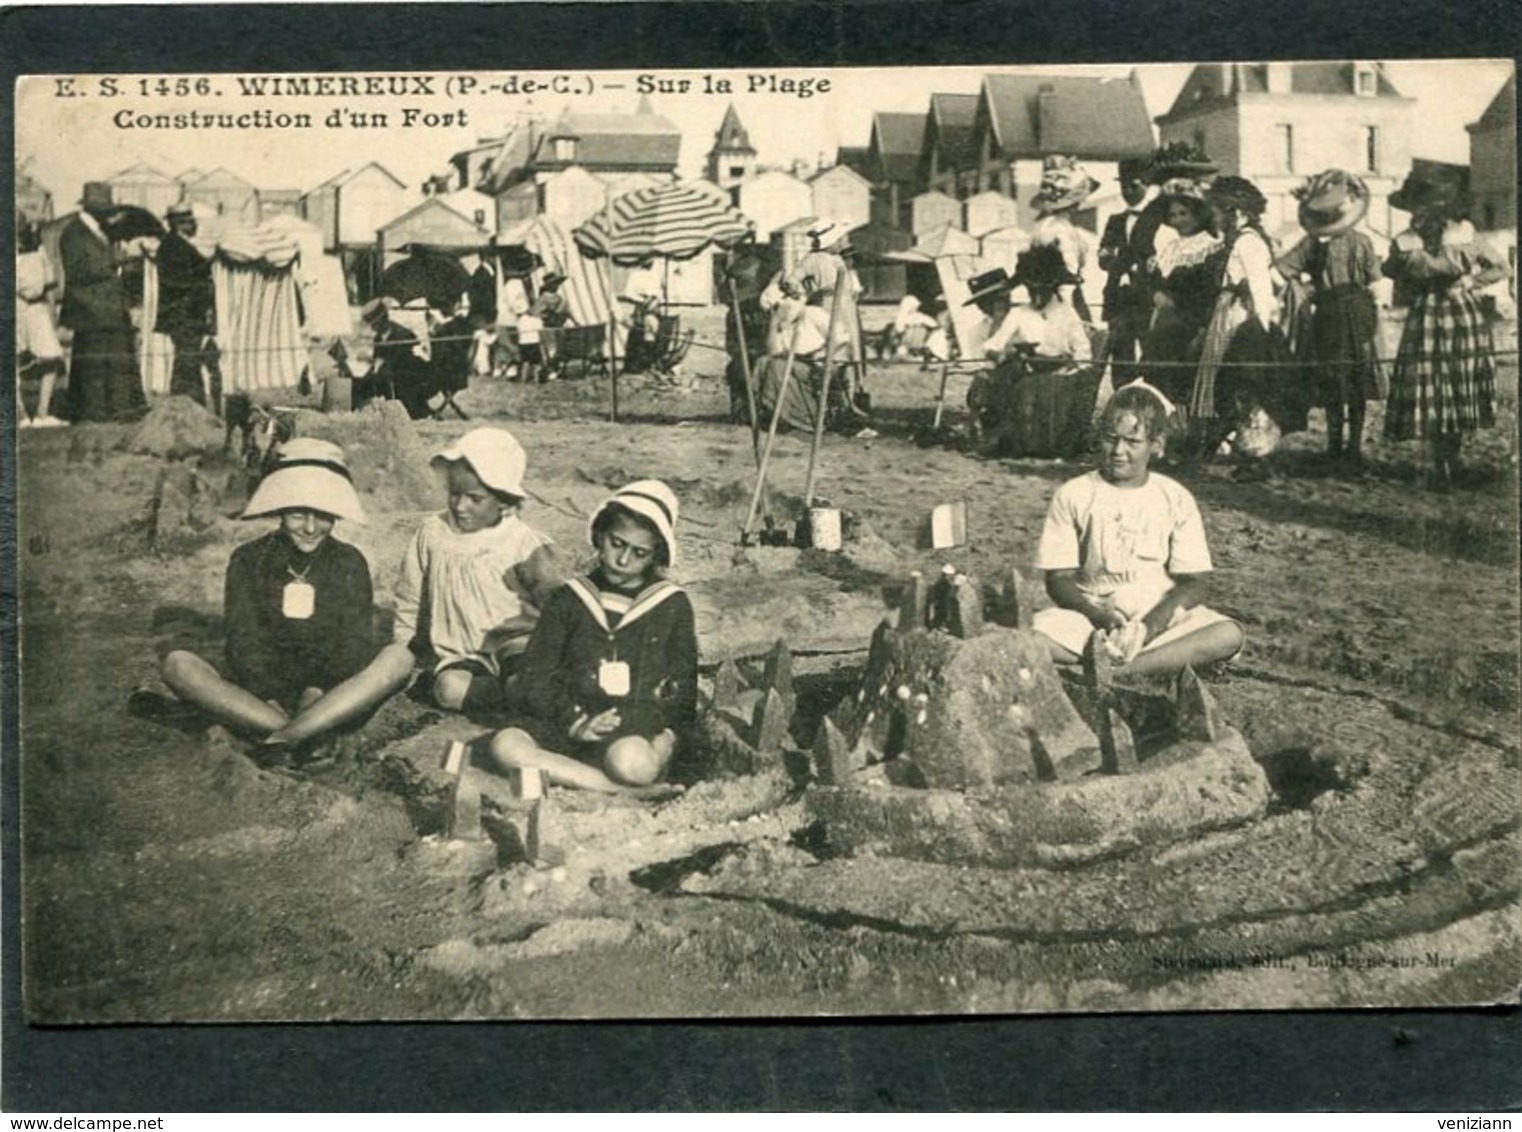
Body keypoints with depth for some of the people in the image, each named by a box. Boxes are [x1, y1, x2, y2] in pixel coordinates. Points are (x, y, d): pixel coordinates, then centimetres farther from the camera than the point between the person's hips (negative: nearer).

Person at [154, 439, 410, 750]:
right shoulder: (248, 560, 6)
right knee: (178, 664, -25)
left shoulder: (349, 563, 8)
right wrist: (270, 699, -21)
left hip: (332, 699, 0)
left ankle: (284, 739, -40)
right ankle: (308, 734, -35)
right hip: (258, 697, 0)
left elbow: (356, 645, -1)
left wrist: (319, 691, -21)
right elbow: (243, 642, -4)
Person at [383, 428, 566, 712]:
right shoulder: (433, 532, 4)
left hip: (514, 646, -3)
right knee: (450, 689, -31)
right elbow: (410, 598, 16)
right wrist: (402, 645, 16)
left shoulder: (524, 545, -5)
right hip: (459, 655, 3)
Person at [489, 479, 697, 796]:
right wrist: (576, 721, -10)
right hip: (570, 719, 4)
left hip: (639, 726, -4)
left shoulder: (672, 605, 11)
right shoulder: (569, 599, 13)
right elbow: (535, 679, 7)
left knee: (631, 762, -42)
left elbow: (682, 690, 11)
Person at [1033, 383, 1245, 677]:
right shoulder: (1073, 495, 2)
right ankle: (1165, 662, -30)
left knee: (1229, 635, -28)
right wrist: (1100, 615, -21)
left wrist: (1149, 626, -19)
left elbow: (1193, 583, 0)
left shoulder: (1175, 499, 4)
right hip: (1089, 612, -1)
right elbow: (1059, 579, -1)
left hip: (1162, 613, 1)